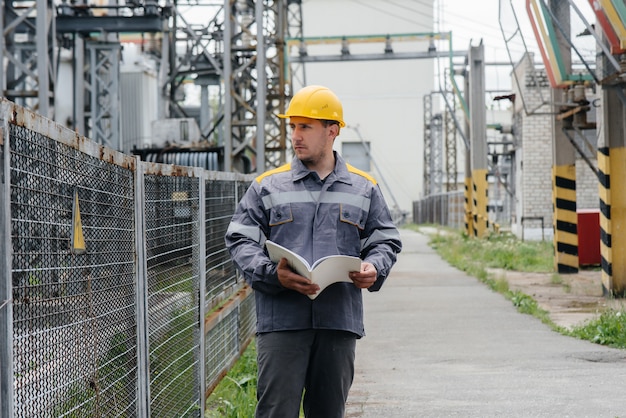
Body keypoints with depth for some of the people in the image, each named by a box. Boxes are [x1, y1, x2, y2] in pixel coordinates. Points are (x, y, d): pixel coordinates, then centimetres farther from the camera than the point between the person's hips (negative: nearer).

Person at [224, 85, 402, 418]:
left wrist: (373, 268, -7)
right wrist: (273, 274, -15)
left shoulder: (363, 189, 13)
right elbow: (240, 240, 3)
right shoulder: (268, 186, 7)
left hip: (339, 320, 2)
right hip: (282, 319, -2)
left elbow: (386, 240, 16)